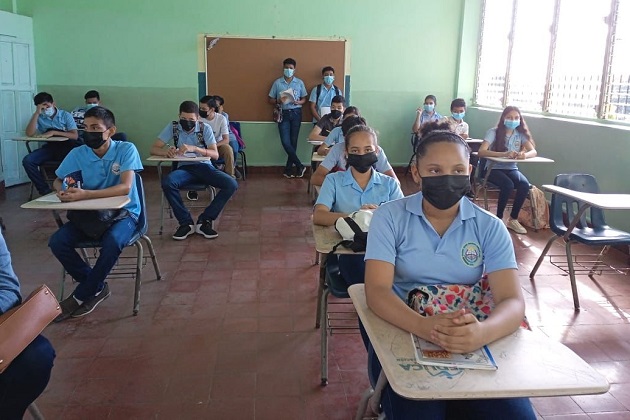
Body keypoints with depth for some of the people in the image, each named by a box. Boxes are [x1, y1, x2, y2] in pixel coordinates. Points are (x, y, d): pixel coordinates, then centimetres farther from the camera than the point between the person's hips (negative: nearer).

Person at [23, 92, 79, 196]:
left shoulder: (65, 115, 6)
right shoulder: (38, 117, 12)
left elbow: (75, 136, -6)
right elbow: (29, 134, -6)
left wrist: (53, 132, -16)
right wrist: (37, 113, -7)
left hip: (66, 146, -3)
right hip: (50, 147, 3)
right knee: (27, 160, -23)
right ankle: (45, 190, -16)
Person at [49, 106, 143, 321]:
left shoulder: (126, 149, -14)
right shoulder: (77, 154, -3)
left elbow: (125, 187, -24)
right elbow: (57, 181, 8)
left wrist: (85, 194, -35)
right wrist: (62, 191, -18)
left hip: (123, 213, -4)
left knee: (111, 242, -35)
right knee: (57, 242, -19)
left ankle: (80, 296, -12)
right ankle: (97, 287, -1)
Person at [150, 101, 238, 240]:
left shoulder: (205, 128, -4)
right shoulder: (172, 127, -1)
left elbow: (215, 154, -13)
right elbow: (154, 149, -3)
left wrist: (194, 148, -30)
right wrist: (166, 152, -27)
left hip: (204, 167, 0)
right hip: (184, 168, 0)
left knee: (231, 184, -25)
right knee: (167, 182, -34)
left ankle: (204, 220, -13)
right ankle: (186, 222, -18)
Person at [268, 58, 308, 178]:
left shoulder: (299, 83, 6)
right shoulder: (277, 83, 3)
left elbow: (304, 99, 10)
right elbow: (270, 99, 6)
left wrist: (298, 102, -11)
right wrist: (278, 101, -15)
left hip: (296, 113, 1)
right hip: (283, 114, -1)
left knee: (293, 141, 2)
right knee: (285, 142, -11)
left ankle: (289, 169, 11)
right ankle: (299, 166, 0)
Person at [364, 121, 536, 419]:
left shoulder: (490, 227, 0)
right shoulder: (389, 217, -5)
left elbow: (513, 302, -11)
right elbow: (376, 291, -15)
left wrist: (482, 332, -35)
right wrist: (425, 327, -35)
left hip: (470, 339, 3)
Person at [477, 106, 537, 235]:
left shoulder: (521, 133, 3)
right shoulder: (493, 132, -11)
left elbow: (533, 151, -7)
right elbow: (481, 152, -25)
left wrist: (524, 154, -33)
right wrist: (504, 154, -38)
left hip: (511, 169, 4)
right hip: (493, 169, -4)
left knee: (525, 185, -25)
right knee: (508, 185, -32)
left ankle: (513, 219, -7)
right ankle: (499, 218, -10)